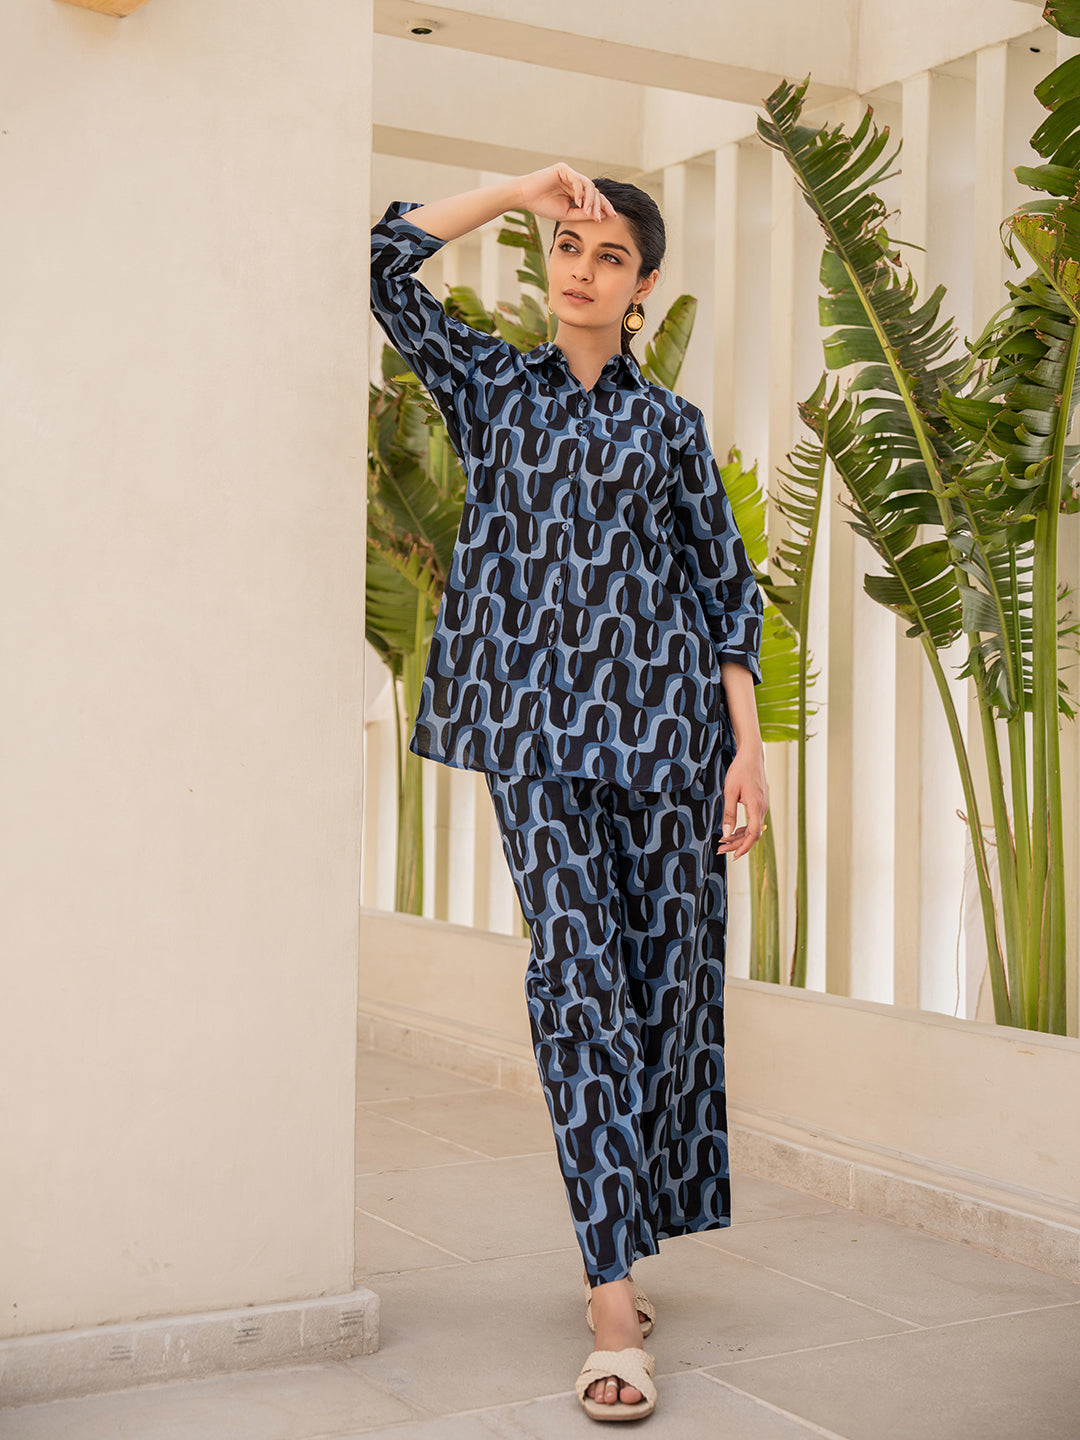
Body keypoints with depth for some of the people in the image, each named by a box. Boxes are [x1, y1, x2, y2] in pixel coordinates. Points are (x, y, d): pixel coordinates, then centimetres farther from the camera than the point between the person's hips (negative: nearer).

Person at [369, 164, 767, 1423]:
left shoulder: (670, 424, 12)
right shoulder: (492, 384, 12)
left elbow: (727, 585, 8)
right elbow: (384, 263, 1)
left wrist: (749, 746, 0)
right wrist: (522, 189, 0)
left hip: (662, 716, 2)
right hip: (536, 718, -1)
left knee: (664, 974, 2)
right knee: (576, 969, -10)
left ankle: (619, 1245, 19)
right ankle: (614, 1310, -9)